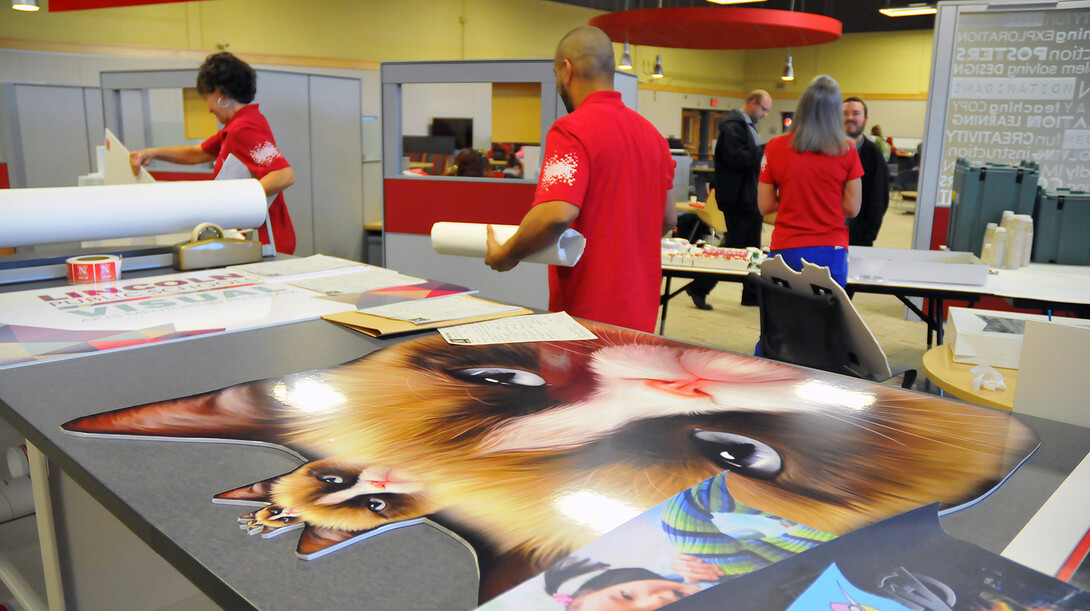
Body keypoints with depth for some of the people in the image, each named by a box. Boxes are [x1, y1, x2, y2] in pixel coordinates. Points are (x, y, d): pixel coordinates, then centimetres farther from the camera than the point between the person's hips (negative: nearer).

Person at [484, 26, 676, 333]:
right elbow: (668, 218, 18)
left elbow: (557, 214, -28)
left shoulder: (572, 129, -14)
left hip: (589, 312, -7)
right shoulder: (651, 132, 10)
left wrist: (506, 255, -13)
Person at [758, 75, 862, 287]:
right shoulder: (847, 150, -2)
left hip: (786, 251, 0)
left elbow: (765, 206, 3)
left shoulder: (775, 147, -2)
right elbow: (852, 208, 2)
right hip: (830, 252, 0)